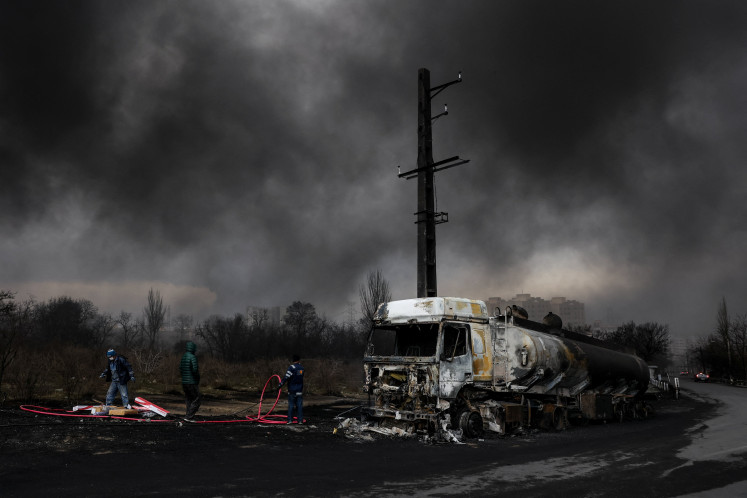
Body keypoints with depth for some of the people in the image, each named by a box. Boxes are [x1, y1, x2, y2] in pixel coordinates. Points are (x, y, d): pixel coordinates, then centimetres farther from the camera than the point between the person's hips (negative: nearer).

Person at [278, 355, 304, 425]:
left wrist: (280, 385, -20)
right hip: (299, 390, 4)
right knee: (299, 406, 5)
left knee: (291, 405, 5)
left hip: (292, 390, -4)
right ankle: (300, 420, 3)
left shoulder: (292, 367, -11)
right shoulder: (301, 368, 7)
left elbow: (286, 377, -21)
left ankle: (290, 420, 7)